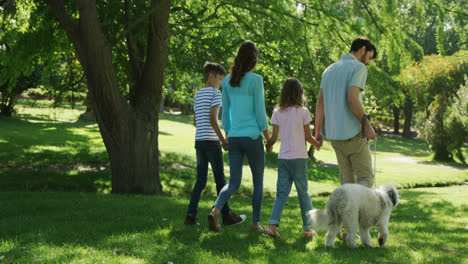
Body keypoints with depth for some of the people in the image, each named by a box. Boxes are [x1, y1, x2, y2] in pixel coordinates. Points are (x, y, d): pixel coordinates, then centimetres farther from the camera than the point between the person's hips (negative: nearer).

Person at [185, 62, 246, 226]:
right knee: (220, 178, 2)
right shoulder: (215, 93, -6)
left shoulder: (198, 95, 18)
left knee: (201, 180, 8)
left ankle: (191, 216, 0)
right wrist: (222, 139, -11)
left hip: (199, 140, 7)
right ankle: (226, 215, 10)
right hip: (211, 140, -7)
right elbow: (212, 118, -15)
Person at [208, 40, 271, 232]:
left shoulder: (228, 81, 7)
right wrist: (269, 138, -1)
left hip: (234, 137, 5)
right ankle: (255, 222, 13)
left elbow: (225, 112, 12)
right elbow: (260, 112, -9)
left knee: (234, 182, 7)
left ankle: (215, 210, -17)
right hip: (252, 137, -5)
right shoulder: (255, 80, -9)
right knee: (258, 181, 11)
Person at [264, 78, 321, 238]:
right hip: (299, 158, -2)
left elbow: (274, 137, 2)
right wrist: (317, 145, 19)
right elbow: (308, 136, 0)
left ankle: (273, 224, -8)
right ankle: (308, 227, 10)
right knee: (303, 193, 7)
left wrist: (267, 145, 23)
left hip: (283, 158, 2)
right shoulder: (303, 112, -5)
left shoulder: (277, 112, 2)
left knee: (282, 193, 6)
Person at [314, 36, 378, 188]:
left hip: (334, 134, 7)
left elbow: (320, 102, 12)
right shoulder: (359, 67, -7)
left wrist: (318, 131, 11)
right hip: (353, 133, -7)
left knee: (347, 181, 11)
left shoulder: (330, 70, 16)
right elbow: (352, 99, -20)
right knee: (365, 179, -1)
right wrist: (367, 125, -13)